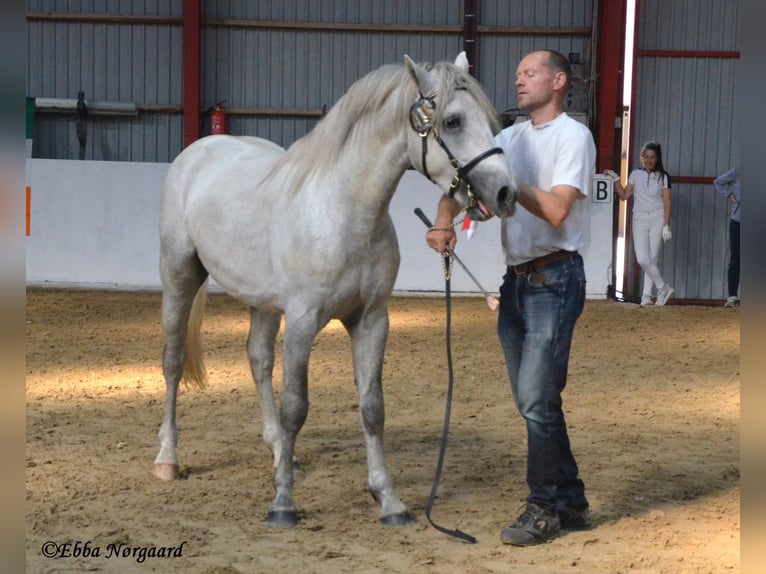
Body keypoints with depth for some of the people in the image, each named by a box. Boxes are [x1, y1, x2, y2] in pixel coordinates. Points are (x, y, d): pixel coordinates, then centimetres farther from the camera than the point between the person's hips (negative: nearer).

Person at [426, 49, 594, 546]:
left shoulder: (574, 136, -7)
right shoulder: (511, 137, 14)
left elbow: (556, 210, -19)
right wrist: (444, 222, -11)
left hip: (554, 278, -8)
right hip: (516, 279, 8)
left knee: (536, 400, -10)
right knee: (533, 400, 11)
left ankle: (545, 509, 2)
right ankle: (571, 502, 22)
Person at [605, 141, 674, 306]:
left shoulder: (663, 176, 1)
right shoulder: (636, 174, 7)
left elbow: (667, 203, -1)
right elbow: (624, 195, 8)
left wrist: (666, 226, -6)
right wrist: (616, 179, -3)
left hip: (657, 219, -2)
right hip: (640, 220, 2)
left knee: (652, 258, -6)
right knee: (642, 260, -7)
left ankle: (647, 295, 2)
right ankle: (663, 288, 7)